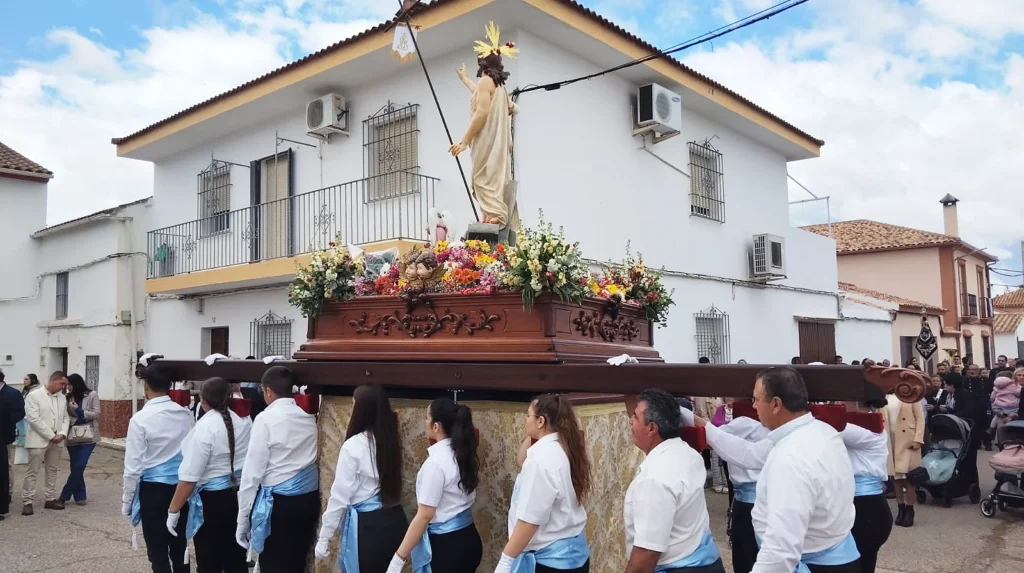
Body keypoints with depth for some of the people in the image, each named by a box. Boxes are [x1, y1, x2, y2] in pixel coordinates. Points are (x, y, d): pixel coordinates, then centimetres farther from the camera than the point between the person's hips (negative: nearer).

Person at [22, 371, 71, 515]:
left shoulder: (62, 398, 9)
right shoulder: (34, 396, -9)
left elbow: (66, 417, 10)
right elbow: (34, 419, -16)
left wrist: (62, 434, -8)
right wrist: (51, 435, -16)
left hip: (56, 440, 6)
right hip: (38, 440, -6)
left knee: (52, 470, 11)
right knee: (32, 471, -1)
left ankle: (50, 499, 19)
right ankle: (27, 502, 5)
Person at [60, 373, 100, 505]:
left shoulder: (92, 395, -2)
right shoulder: (69, 397, 6)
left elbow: (96, 415, -6)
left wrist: (79, 410, -12)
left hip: (88, 435, -3)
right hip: (73, 436, 3)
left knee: (79, 466, -7)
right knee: (75, 468, 6)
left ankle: (65, 495, 7)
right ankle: (80, 496, 17)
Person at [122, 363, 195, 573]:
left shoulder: (140, 419, -13)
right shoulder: (187, 415, -1)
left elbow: (134, 466, -9)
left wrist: (127, 500, 0)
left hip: (153, 490, -4)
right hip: (182, 488, 4)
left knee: (158, 551, 6)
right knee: (180, 548, 15)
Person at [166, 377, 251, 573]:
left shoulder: (205, 427, -17)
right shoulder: (245, 421, -2)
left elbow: (189, 476, -17)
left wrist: (173, 510, -9)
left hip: (212, 500, -6)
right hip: (240, 495, 6)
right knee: (236, 556, 17)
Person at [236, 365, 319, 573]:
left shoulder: (266, 419, -10)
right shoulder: (309, 418, 6)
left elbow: (253, 471, -10)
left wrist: (242, 519, -6)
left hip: (278, 502, -6)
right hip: (308, 499, 6)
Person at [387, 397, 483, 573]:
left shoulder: (435, 462, -20)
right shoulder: (464, 454, 2)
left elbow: (424, 516, -18)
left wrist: (398, 559, -14)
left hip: (446, 546, -8)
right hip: (469, 539, 8)